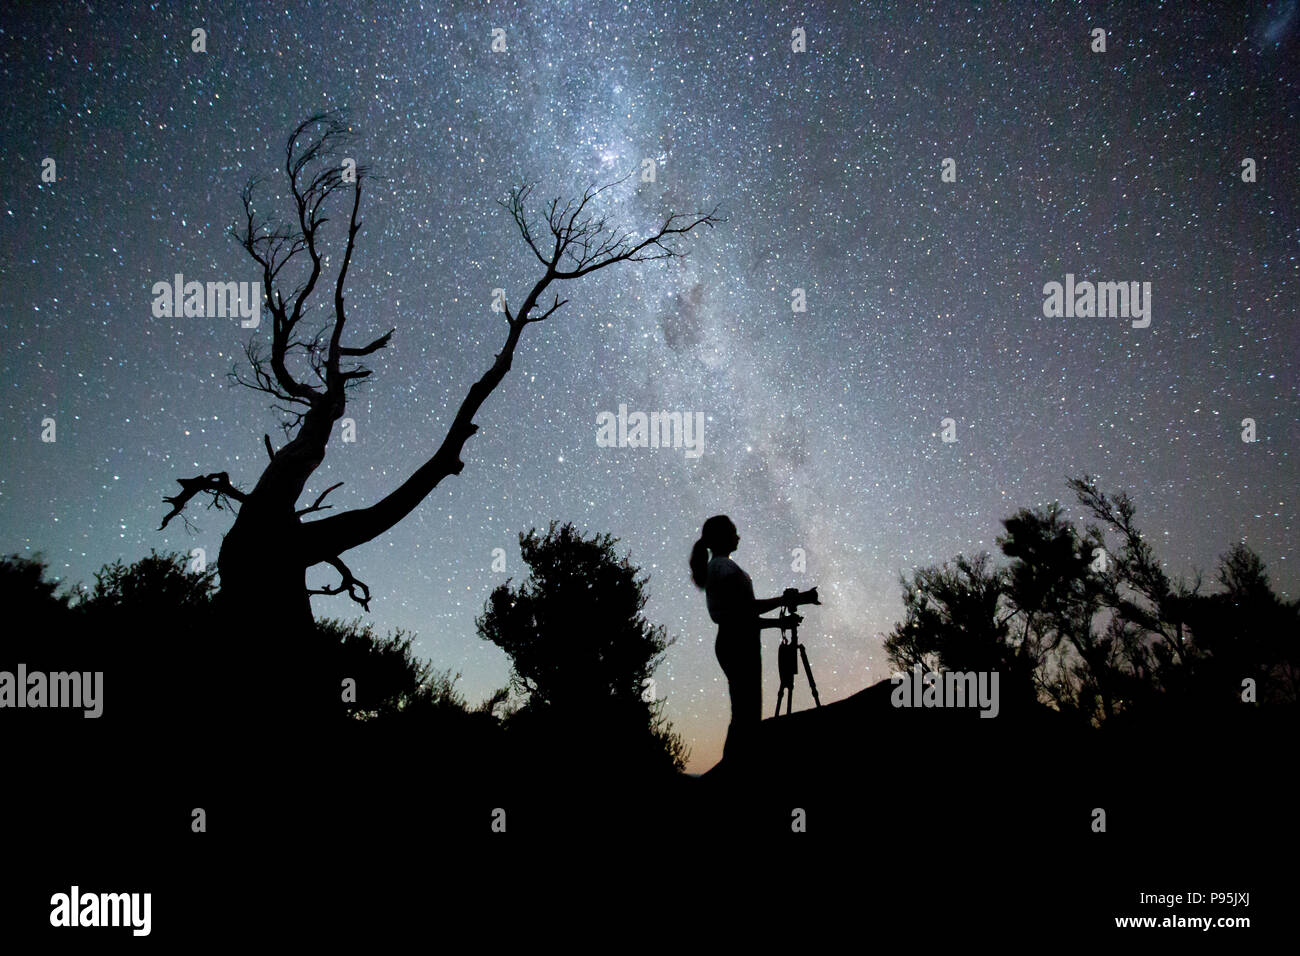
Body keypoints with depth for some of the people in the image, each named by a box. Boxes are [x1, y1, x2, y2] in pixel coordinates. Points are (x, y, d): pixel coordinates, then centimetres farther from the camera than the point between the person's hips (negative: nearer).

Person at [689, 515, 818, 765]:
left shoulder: (714, 567, 23)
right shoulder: (724, 566, -7)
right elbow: (747, 606, -17)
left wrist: (778, 622, 18)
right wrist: (788, 599, -15)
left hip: (731, 643, 10)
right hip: (739, 644, -10)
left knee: (745, 715, 7)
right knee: (747, 715, -13)